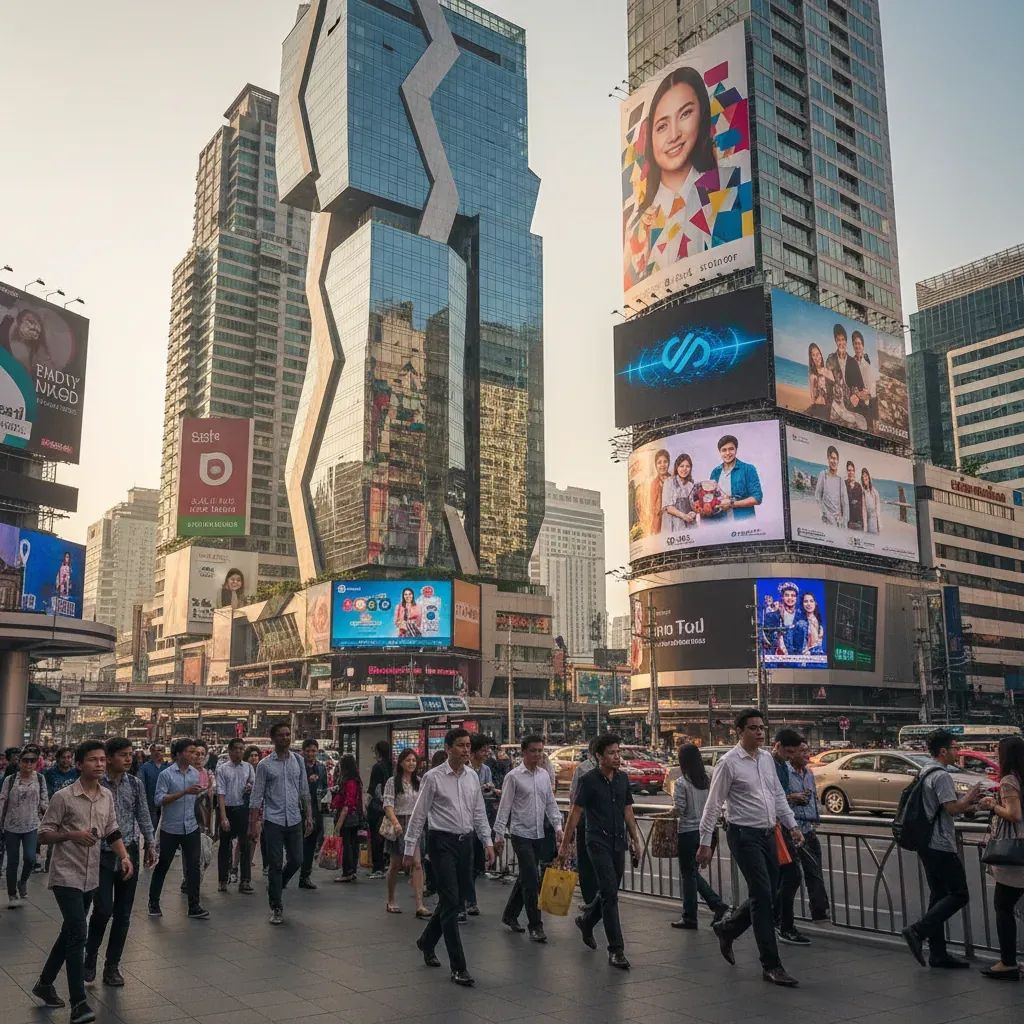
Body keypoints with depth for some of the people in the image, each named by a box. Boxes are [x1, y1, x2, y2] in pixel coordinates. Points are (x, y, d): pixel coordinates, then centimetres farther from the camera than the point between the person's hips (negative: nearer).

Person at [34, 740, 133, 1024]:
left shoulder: (107, 796, 3)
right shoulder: (64, 797, -13)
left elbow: (112, 832, 11)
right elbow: (43, 835, -9)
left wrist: (124, 857, -4)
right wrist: (72, 834, -25)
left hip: (90, 876, 6)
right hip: (66, 875, -6)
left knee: (70, 932, 17)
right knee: (78, 934, -14)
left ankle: (44, 984, 35)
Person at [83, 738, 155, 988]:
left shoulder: (135, 784, 3)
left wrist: (150, 844, 6)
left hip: (129, 853, 4)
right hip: (103, 854, -3)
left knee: (123, 913, 7)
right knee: (103, 909, -9)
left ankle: (112, 965, 20)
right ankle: (90, 957, 17)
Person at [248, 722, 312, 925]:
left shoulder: (298, 760, 5)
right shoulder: (265, 765, -5)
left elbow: (304, 791, 10)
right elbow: (256, 797, -4)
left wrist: (309, 816, 6)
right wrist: (253, 825, -8)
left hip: (295, 820, 3)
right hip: (273, 821, -3)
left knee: (296, 860, 7)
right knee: (275, 865, 1)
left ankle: (275, 888, 34)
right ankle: (276, 907, 13)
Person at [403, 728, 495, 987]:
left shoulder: (472, 776, 7)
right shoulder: (433, 777, -9)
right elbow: (419, 814, -5)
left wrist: (488, 842, 7)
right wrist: (410, 849, -5)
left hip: (465, 842, 6)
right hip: (442, 842, -6)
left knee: (455, 901, 14)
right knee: (450, 903, -7)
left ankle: (427, 942, 38)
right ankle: (458, 966, 0)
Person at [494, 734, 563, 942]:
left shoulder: (544, 775, 7)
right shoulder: (514, 776, -9)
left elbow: (550, 803, 13)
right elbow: (504, 806, -8)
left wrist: (558, 827, 2)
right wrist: (499, 834, -10)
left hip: (540, 834, 6)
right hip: (521, 833, -6)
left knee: (525, 878, 15)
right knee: (531, 880, -7)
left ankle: (510, 915, 31)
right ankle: (535, 925, 1)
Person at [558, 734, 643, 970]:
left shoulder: (623, 778, 8)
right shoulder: (589, 780, -10)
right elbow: (575, 813, -7)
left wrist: (635, 840, 14)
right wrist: (564, 844, -6)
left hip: (619, 843, 6)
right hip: (598, 843, -6)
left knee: (609, 892, 14)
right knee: (610, 894, -10)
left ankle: (586, 921, 41)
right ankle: (616, 950, -6)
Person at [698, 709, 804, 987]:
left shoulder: (767, 759, 9)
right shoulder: (729, 763, -11)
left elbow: (778, 795, 18)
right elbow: (713, 805, -9)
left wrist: (792, 825, 7)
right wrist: (705, 843, -9)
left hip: (768, 834, 7)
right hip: (744, 836, -7)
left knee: (768, 897, 13)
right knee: (762, 897, -7)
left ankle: (727, 928, 35)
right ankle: (771, 965, 2)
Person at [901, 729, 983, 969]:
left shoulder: (925, 773, 17)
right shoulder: (941, 776, -15)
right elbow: (953, 808, -21)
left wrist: (968, 804, 18)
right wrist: (969, 796, -3)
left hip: (927, 845, 10)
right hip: (941, 846, -10)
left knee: (939, 895, 12)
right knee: (959, 895, -5)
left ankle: (938, 954, 14)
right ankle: (918, 931, -11)